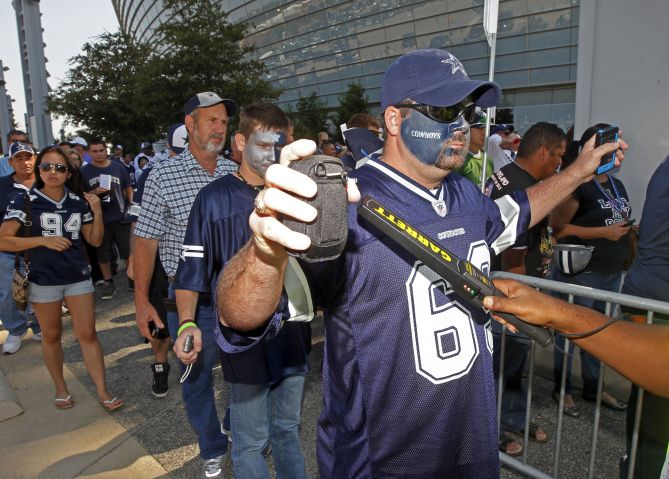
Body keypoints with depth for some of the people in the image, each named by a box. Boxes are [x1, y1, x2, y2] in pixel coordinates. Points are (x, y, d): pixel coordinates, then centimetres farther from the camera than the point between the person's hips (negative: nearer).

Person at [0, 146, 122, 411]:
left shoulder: (78, 202, 2)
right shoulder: (25, 201, -7)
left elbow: (95, 240, 7)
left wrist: (97, 212, -7)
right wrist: (44, 240, -19)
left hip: (78, 277, 2)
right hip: (44, 280, -1)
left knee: (87, 334, 1)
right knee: (51, 336, 14)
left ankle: (102, 391, 8)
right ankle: (61, 388, 31)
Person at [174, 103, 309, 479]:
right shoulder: (216, 198, -9)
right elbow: (192, 268, -9)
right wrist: (188, 324, -18)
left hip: (293, 333, 4)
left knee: (288, 430, 23)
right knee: (251, 442, 11)